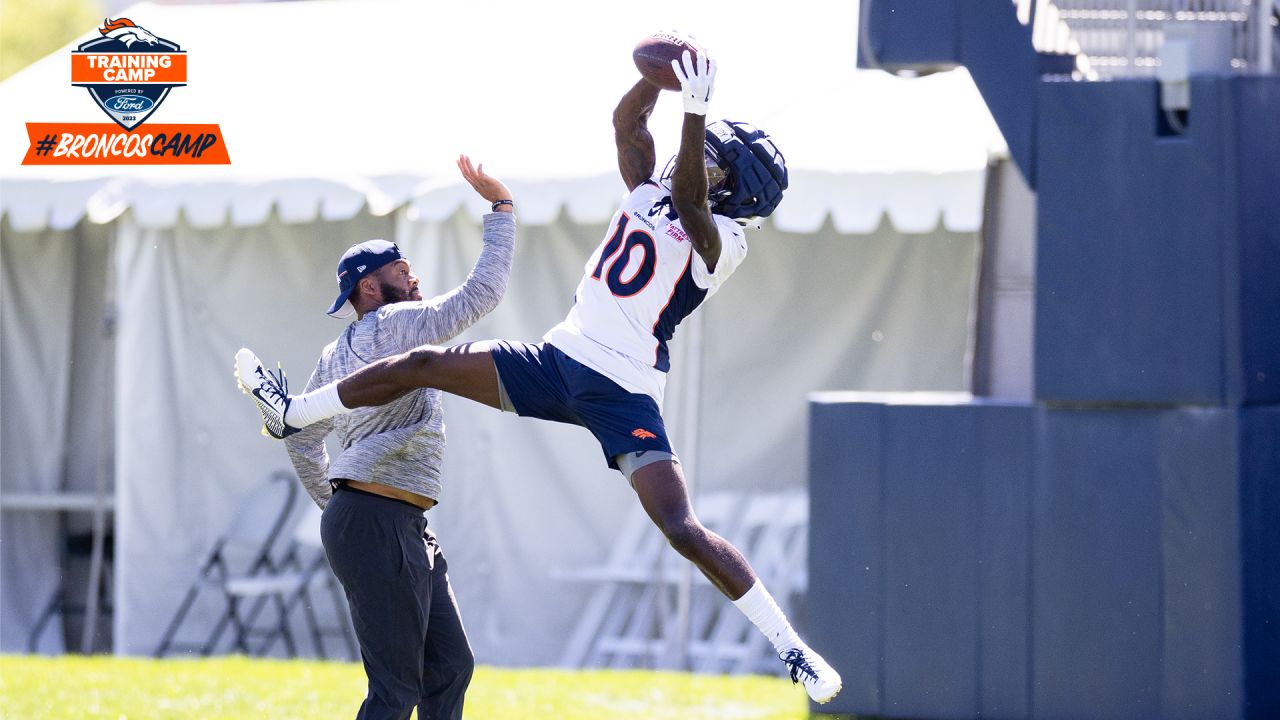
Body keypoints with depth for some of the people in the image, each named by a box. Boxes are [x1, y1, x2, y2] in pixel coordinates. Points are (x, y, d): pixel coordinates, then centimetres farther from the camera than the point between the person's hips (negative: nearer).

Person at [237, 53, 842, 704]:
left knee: (682, 529, -18)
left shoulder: (720, 239, -8)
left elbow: (689, 196, -28)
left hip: (624, 392, -8)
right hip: (559, 359, 8)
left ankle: (792, 648, -12)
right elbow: (626, 122, 9)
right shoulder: (649, 195, 13)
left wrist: (695, 113, -36)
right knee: (424, 365, 4)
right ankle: (293, 414, 22)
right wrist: (660, 75, -7)